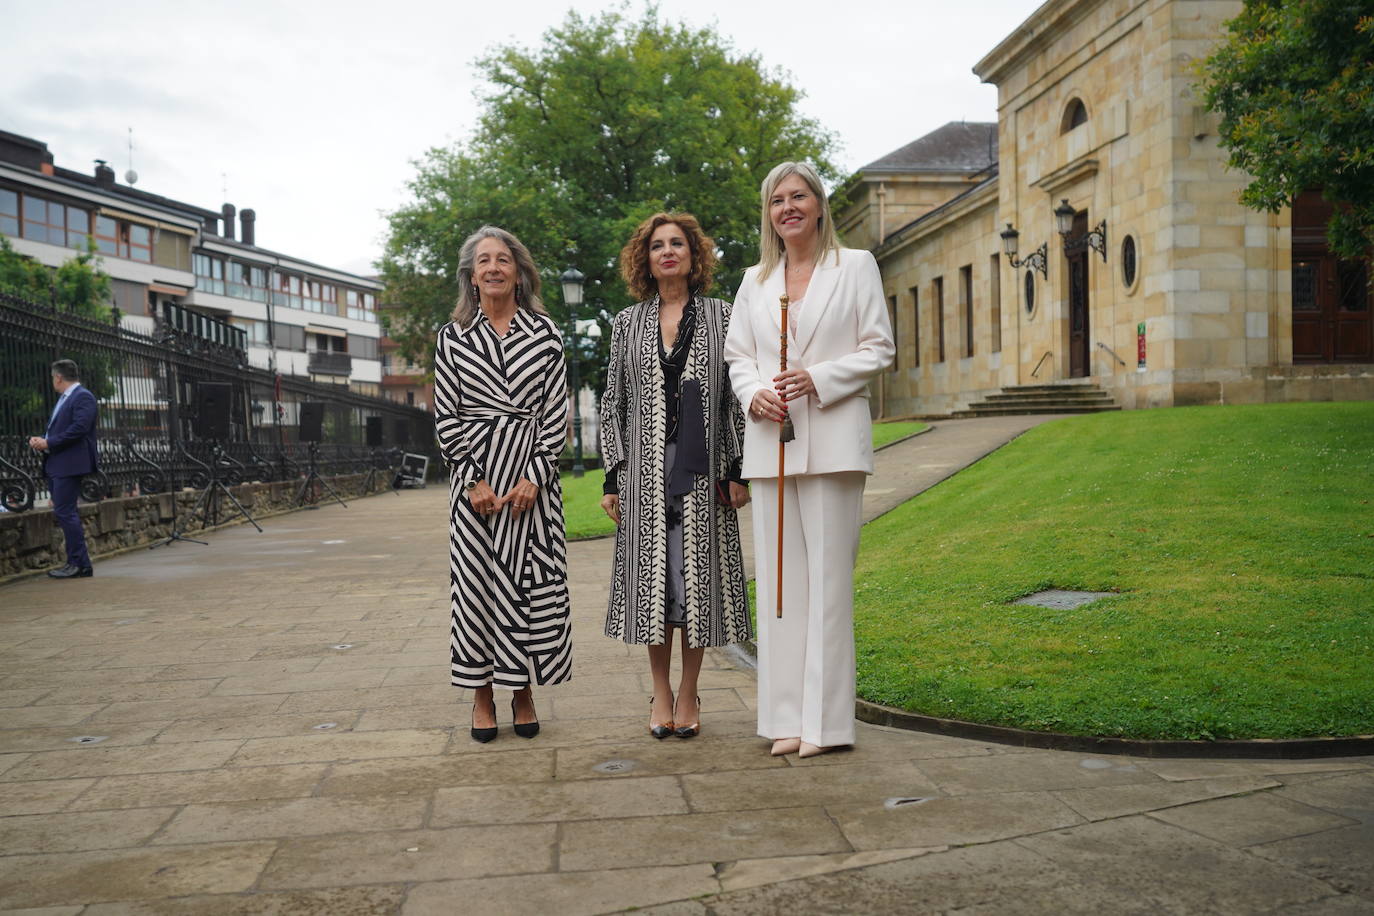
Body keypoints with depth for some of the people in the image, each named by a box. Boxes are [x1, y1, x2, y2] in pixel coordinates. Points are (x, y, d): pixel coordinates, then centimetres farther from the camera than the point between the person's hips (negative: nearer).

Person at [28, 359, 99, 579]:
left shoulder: (83, 397, -10)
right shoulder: (64, 399, 21)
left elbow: (79, 429, -21)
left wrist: (48, 443, -16)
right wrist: (40, 439, 4)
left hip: (69, 465, -10)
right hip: (56, 465, 10)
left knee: (64, 512, -12)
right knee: (64, 513, 11)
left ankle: (80, 564, -9)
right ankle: (77, 562, 15)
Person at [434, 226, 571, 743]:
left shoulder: (544, 332, 5)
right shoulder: (453, 336, 7)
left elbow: (557, 410, 2)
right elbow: (446, 416, 4)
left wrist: (535, 476, -8)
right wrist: (475, 480, -6)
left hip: (532, 473, 0)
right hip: (476, 474, 0)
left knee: (534, 579, 1)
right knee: (476, 579, 1)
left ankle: (524, 694, 13)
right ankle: (483, 696, 13)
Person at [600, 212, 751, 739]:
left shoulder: (720, 317, 7)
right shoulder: (628, 324, 11)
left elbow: (736, 396, 4)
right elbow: (614, 402, 10)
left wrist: (736, 469, -3)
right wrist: (612, 478, 4)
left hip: (702, 468, -1)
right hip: (645, 468, 1)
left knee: (697, 573, 1)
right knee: (653, 576, 2)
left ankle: (688, 694, 14)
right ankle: (660, 693, 15)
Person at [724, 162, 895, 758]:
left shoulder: (856, 266, 7)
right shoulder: (755, 281, 17)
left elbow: (878, 347, 2)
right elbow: (737, 355, 16)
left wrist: (818, 379, -12)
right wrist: (754, 393, -5)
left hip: (832, 440, -4)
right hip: (769, 440, 4)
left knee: (828, 575, -4)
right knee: (779, 577, 3)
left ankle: (826, 720, 2)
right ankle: (787, 716, 10)